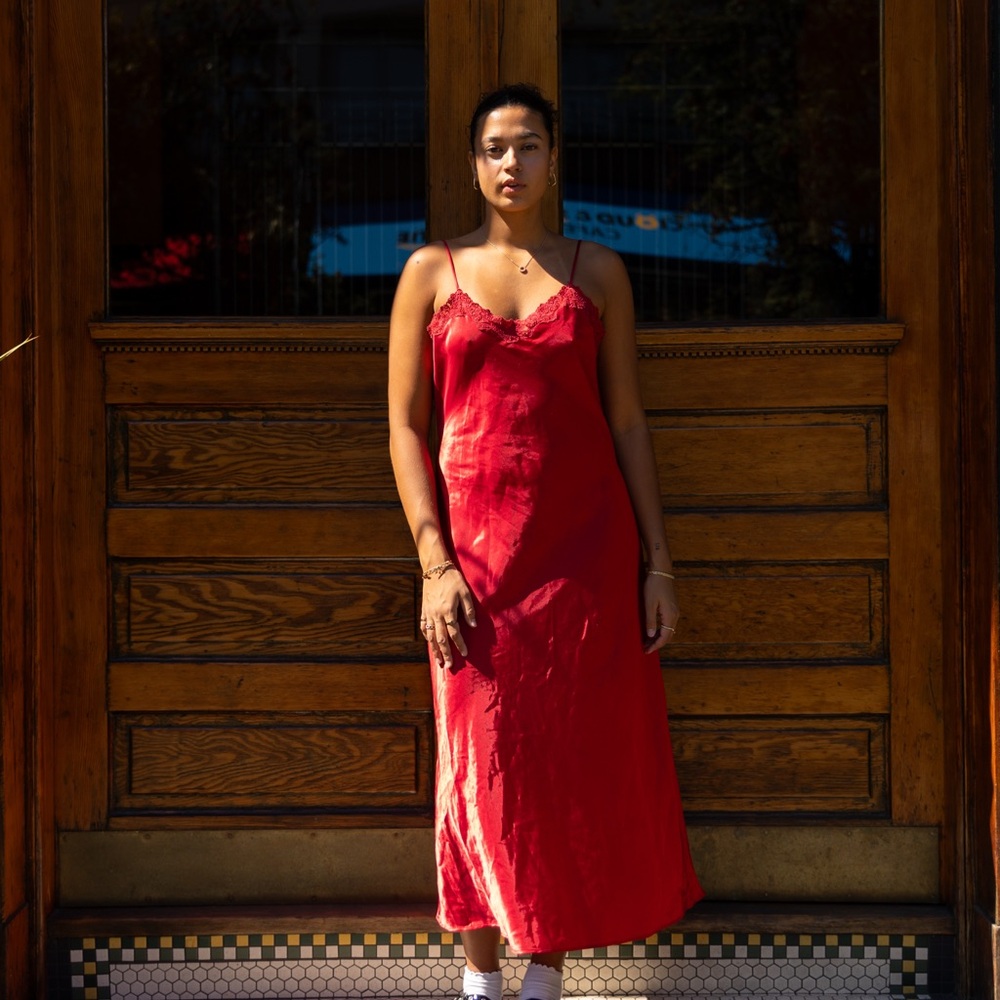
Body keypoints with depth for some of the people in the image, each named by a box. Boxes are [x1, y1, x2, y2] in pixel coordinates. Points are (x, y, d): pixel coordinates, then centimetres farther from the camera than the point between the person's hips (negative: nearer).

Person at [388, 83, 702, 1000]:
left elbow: (628, 422, 6)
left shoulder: (597, 272, 7)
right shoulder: (432, 271, 5)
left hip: (585, 546, 1)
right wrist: (435, 564, -8)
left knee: (582, 759, 2)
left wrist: (658, 565, 1)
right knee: (481, 760, 3)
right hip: (475, 549, 0)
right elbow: (406, 425, 2)